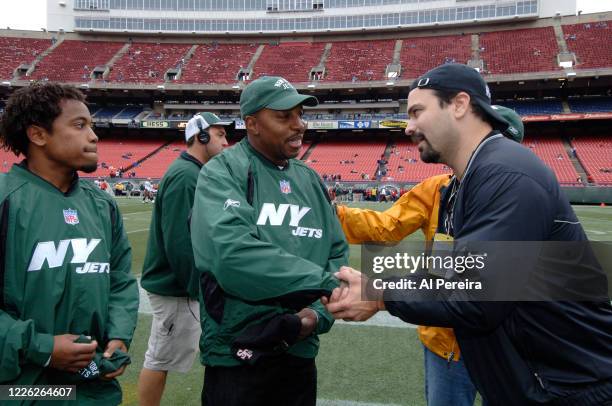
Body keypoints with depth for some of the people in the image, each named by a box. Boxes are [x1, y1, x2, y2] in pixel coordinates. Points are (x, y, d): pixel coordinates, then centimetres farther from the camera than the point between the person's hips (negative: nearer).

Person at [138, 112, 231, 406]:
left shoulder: (192, 173, 13)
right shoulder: (184, 175, -19)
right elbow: (177, 242, -25)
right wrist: (196, 287, -18)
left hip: (182, 283, 10)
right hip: (177, 287, -10)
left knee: (161, 357, 20)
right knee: (161, 359, 4)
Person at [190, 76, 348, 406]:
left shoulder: (310, 180, 8)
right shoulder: (223, 172, -11)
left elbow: (337, 255, 7)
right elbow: (231, 251, -27)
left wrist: (319, 313, -10)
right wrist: (324, 283, -26)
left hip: (300, 354, 6)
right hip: (236, 358, -5)